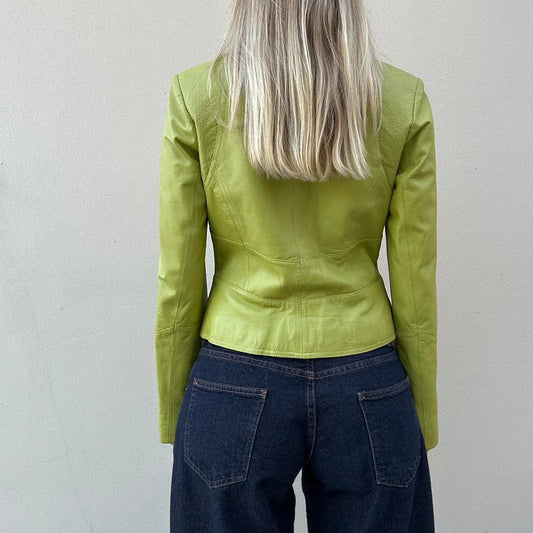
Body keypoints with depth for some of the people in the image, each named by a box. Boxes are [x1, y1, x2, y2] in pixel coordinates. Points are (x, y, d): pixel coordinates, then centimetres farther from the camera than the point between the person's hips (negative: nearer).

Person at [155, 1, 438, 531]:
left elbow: (178, 285, -6)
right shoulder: (405, 100, -6)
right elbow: (414, 287, -4)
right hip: (367, 394, 1)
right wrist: (422, 423, 10)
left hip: (234, 393, 0)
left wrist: (174, 419, 8)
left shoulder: (195, 95, -9)